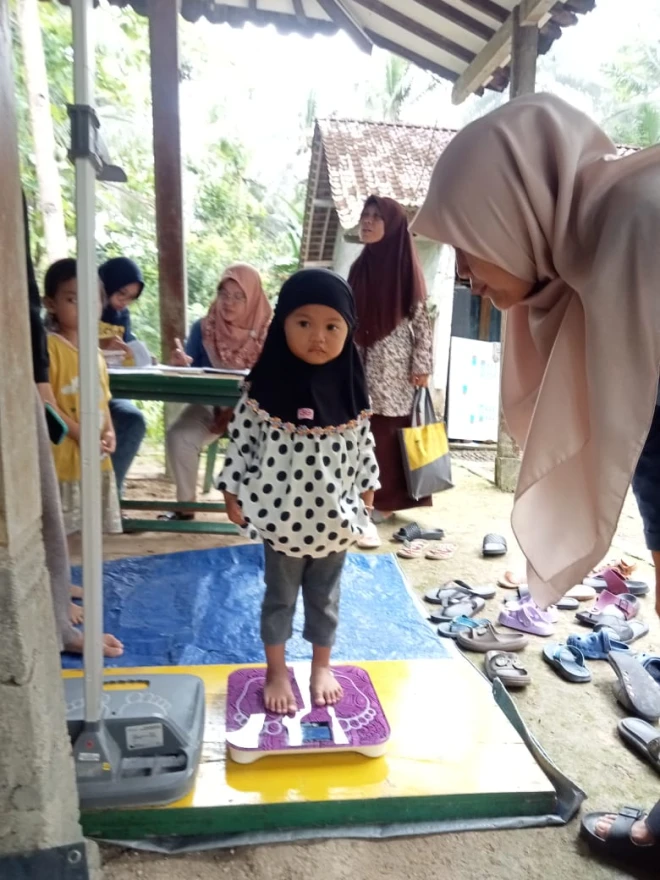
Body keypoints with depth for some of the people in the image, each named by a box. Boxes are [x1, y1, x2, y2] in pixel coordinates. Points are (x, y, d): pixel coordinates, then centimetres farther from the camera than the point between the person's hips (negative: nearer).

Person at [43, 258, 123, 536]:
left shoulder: (95, 353, 13)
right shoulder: (49, 347, -11)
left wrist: (109, 432, -1)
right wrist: (80, 434, -19)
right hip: (63, 457, -8)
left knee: (102, 530, 17)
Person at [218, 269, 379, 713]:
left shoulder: (351, 389, -6)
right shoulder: (266, 387, -13)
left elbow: (364, 446, 4)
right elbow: (243, 441, -6)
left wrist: (366, 493, 9)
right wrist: (233, 493, -4)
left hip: (334, 516, 2)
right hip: (282, 514, -2)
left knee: (325, 596, 20)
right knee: (280, 595, 16)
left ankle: (322, 666, 42)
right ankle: (276, 671, 37)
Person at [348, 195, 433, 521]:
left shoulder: (405, 265, -4)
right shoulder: (360, 267, 12)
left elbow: (422, 318, -7)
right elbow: (352, 318, 13)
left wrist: (422, 365, -12)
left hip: (395, 362, -5)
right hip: (364, 361, 5)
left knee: (389, 430, -1)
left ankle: (385, 500, 9)